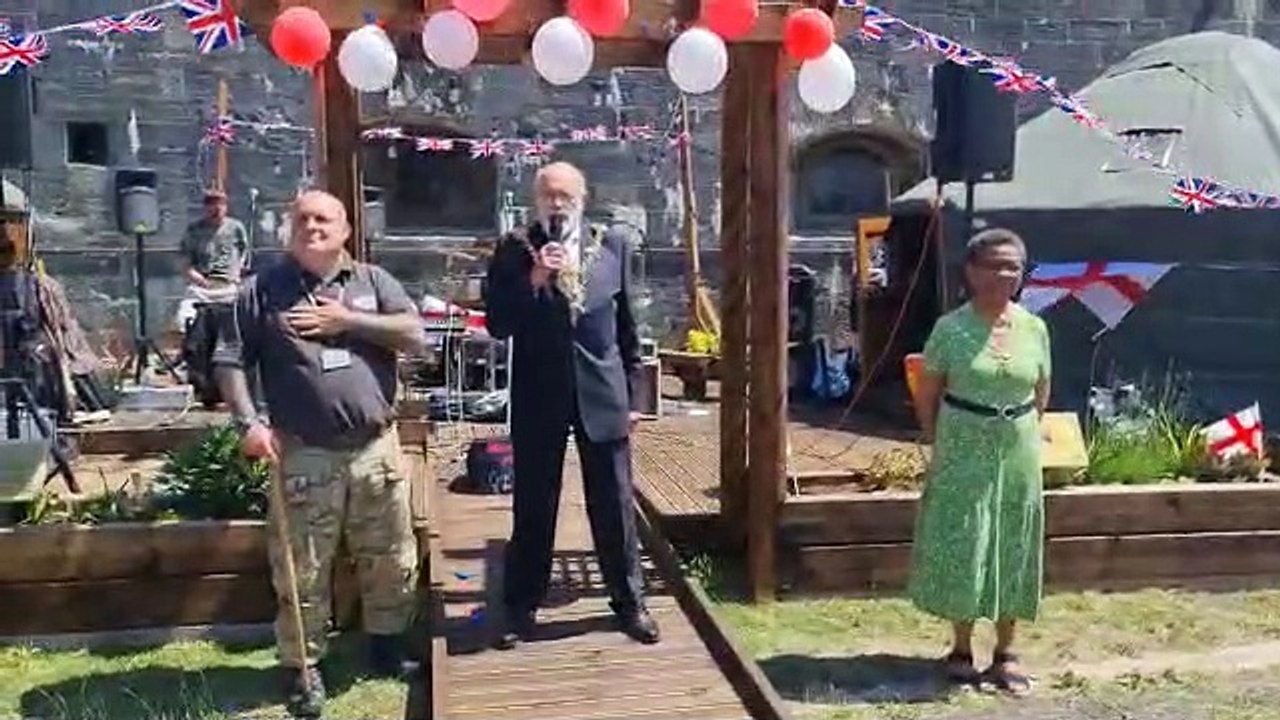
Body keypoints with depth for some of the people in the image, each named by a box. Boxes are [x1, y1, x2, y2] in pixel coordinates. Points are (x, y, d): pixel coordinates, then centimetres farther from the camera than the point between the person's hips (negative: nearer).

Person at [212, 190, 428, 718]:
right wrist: (249, 422, -11)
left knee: (391, 557, 13)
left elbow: (416, 337, -4)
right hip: (305, 456, -2)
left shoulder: (373, 281, 7)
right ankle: (303, 667, 22)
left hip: (376, 449, 2)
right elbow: (228, 361, 1)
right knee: (303, 568, 6)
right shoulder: (264, 290, 2)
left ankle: (388, 642, 35)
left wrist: (348, 320, -11)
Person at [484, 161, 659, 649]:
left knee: (615, 505, 9)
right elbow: (497, 325, -8)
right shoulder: (514, 250, -1)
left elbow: (626, 325, 8)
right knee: (533, 509, 7)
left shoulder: (611, 244, 4)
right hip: (538, 397, -1)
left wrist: (633, 393, 7)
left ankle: (629, 601, 24)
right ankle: (521, 607, 21)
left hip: (602, 393, 1)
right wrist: (534, 279, -20)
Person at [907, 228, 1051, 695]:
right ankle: (962, 648, 20)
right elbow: (927, 396, -1)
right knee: (961, 546, 3)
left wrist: (1024, 431, 7)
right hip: (963, 451, -3)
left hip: (1019, 451, 3)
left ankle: (1005, 652, 24)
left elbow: (1041, 394, 13)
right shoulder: (950, 328, -8)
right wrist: (940, 443, -1)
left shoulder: (1035, 329, 1)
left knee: (1012, 548, 9)